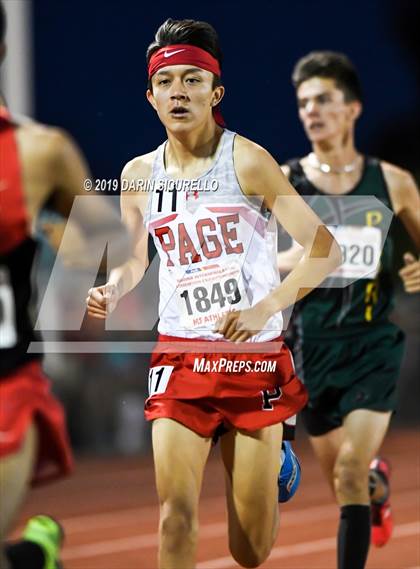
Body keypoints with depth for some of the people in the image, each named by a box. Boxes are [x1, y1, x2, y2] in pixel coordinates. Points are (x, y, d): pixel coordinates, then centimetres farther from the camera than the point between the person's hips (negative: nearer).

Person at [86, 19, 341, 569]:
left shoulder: (246, 161, -10)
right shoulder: (139, 174, 4)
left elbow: (325, 248, -12)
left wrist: (265, 309, -23)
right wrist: (113, 291, -3)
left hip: (254, 353, -3)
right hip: (180, 353, 3)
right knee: (176, 512, -14)